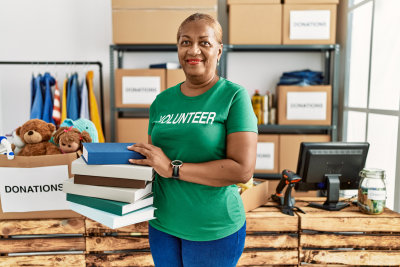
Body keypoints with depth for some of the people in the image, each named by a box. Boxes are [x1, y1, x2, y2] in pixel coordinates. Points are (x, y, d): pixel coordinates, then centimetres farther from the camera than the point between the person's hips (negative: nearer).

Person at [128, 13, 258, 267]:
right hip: (162, 224, 5)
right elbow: (153, 160, 11)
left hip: (214, 229, -4)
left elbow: (243, 170, -20)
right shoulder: (162, 101, 3)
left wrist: (173, 168, -21)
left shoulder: (234, 96, -12)